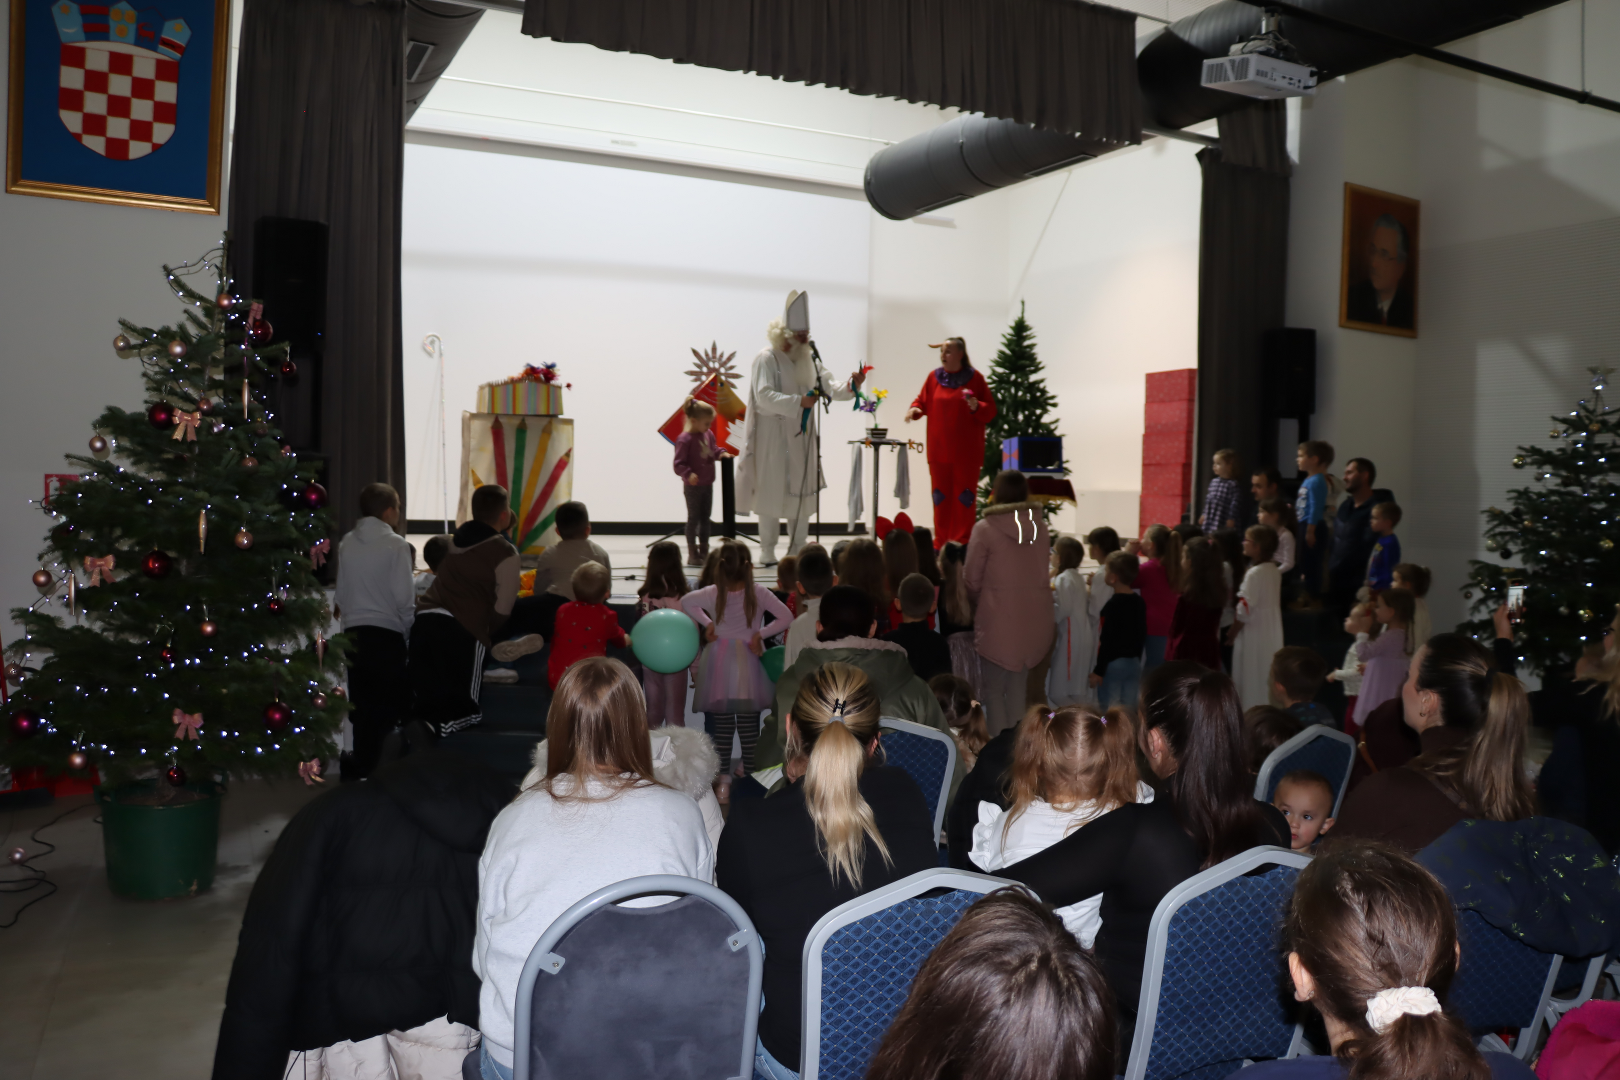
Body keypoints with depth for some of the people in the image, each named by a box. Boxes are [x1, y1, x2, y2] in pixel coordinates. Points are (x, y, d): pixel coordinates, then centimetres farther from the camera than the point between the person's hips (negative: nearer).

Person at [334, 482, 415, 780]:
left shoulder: (346, 543, 4)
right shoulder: (396, 544, -11)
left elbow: (341, 592, 7)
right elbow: (403, 596, -12)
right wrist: (409, 628, 3)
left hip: (354, 631, 5)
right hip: (386, 632, -5)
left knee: (362, 700, 11)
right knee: (390, 701, 4)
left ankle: (363, 762, 17)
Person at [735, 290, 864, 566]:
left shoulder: (808, 359, 10)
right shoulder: (767, 359, -10)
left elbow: (828, 388, 8)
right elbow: (764, 396, -21)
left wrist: (850, 386, -12)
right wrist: (799, 401, -32)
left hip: (802, 438, 6)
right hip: (773, 437, -6)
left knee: (803, 492, 7)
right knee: (771, 491, -1)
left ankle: (798, 551, 17)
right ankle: (767, 552, 8)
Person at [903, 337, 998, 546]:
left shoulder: (974, 378, -2)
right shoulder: (934, 377, 5)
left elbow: (990, 411, -1)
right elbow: (922, 401, 10)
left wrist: (976, 406, -22)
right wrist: (914, 410, -12)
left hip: (966, 450, -2)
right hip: (939, 448, 2)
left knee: (965, 496, 0)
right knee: (940, 495, 5)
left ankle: (963, 542, 7)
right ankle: (941, 541, 13)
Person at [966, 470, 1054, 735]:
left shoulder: (984, 528, -12)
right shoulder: (1040, 526, 1)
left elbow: (972, 580, -7)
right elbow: (1044, 571, 7)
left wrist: (979, 604, 11)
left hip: (997, 618, -4)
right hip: (1034, 620, 5)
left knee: (993, 689, 10)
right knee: (1018, 688, 18)